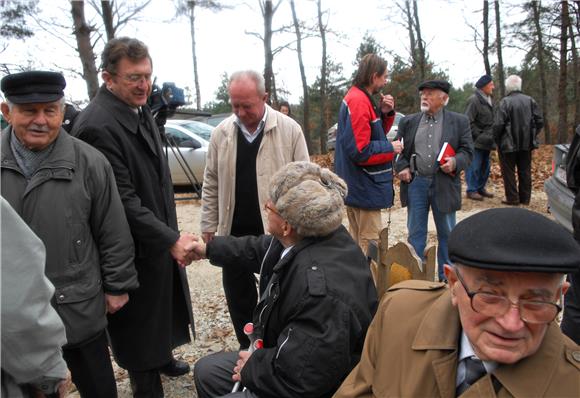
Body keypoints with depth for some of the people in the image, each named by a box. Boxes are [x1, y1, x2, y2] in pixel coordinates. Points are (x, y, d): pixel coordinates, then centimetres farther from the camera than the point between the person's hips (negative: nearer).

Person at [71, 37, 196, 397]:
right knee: (141, 314, 10)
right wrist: (171, 239, -23)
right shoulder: (98, 125, -25)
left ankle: (162, 357, 50)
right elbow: (123, 201, -26)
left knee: (163, 303, 26)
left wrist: (172, 232, 13)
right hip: (135, 249, -9)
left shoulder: (140, 110, 5)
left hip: (160, 239, 9)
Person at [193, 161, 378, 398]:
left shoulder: (320, 289, -38)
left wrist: (251, 368, -13)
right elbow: (259, 250, 13)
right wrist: (208, 249, 25)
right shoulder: (306, 238, -9)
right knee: (207, 371, 17)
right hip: (290, 360, 9)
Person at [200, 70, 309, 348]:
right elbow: (211, 184, 7)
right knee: (237, 292, 14)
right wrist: (208, 226, 6)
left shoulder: (289, 130, -8)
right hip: (234, 231, 4)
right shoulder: (221, 133, 1)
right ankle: (247, 348, 33)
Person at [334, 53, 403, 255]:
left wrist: (385, 113, 2)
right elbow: (360, 151, -25)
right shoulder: (358, 101, -19)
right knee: (370, 244, -4)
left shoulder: (361, 98, 12)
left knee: (357, 240, 19)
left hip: (357, 186, 10)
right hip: (365, 187, -10)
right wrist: (390, 148, -12)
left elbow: (373, 134, 18)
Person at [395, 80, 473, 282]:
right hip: (415, 183, 1)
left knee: (446, 233, 10)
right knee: (416, 233, 8)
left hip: (444, 184, -1)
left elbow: (467, 151, 1)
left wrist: (455, 162, -18)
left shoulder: (459, 121, 2)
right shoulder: (408, 121, 8)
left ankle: (446, 278, 23)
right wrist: (402, 167, -7)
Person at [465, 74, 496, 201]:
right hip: (476, 142, -9)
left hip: (486, 142, 9)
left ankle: (480, 188, 24)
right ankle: (471, 190, 1)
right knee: (474, 166, -6)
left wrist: (491, 136, 10)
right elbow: (468, 122, -17)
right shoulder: (474, 100, -14)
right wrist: (479, 135, -16)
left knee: (485, 166, 13)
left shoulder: (488, 100, 15)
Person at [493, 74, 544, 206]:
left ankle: (512, 198, 6)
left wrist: (497, 140, -3)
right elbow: (539, 121, 2)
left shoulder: (505, 102, -15)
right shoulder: (530, 100, 0)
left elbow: (498, 124, -18)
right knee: (525, 171, 14)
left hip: (509, 144, -5)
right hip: (526, 143, 5)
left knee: (509, 171, 5)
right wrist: (532, 136, 14)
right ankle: (525, 198, 20)